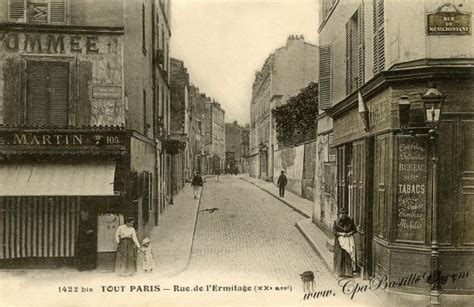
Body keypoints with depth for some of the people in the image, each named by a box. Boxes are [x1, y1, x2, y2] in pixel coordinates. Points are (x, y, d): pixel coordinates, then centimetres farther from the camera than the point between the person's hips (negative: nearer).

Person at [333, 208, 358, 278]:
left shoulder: (350, 221, -1)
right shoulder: (336, 222, -5)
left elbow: (355, 229, 3)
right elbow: (335, 232, -5)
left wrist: (349, 233, -13)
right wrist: (342, 234, -18)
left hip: (349, 240, 1)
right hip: (340, 241, -1)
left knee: (349, 255, -1)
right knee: (341, 256, 0)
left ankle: (349, 271, 6)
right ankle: (341, 272, 9)